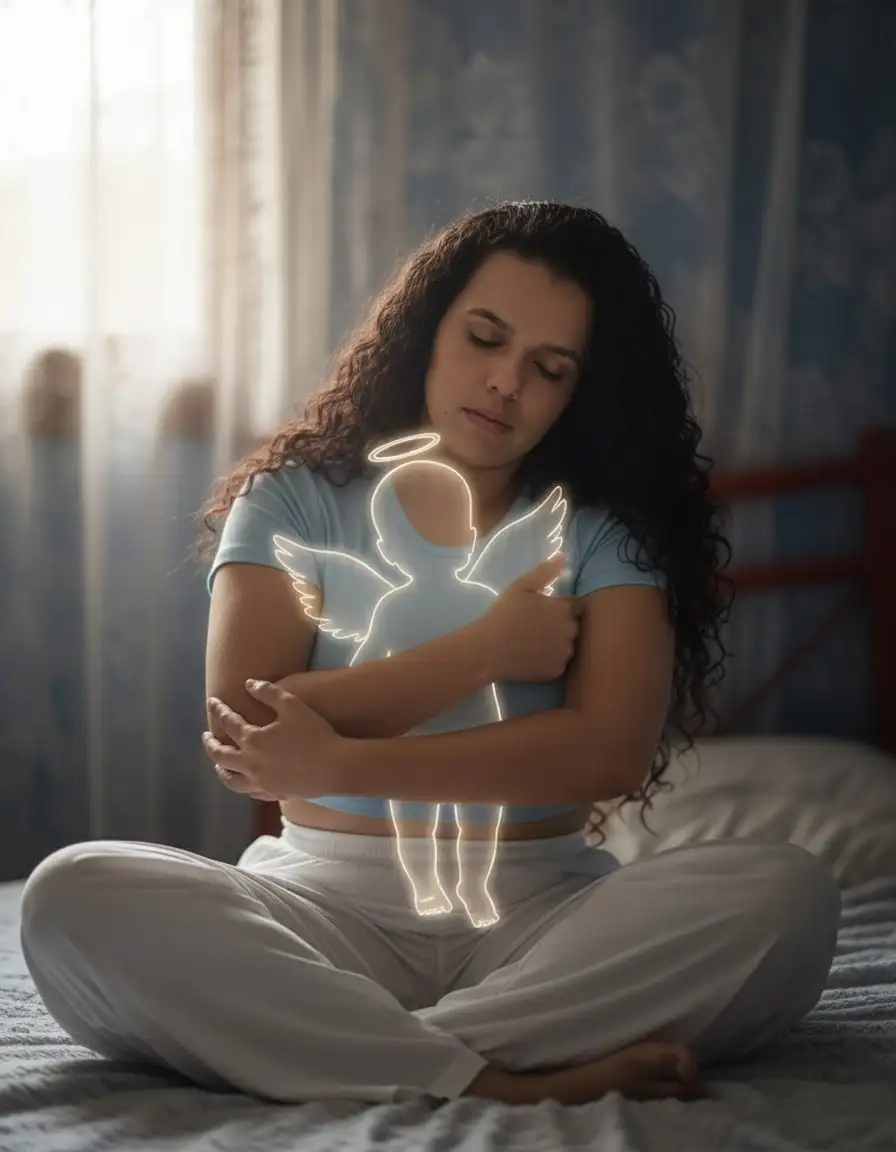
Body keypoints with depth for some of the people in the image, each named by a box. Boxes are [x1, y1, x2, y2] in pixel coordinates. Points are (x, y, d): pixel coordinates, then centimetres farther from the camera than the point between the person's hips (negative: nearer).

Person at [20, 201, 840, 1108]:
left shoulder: (604, 533, 7)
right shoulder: (295, 500, 7)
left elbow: (613, 753, -10)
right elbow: (242, 732, -8)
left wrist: (337, 766, -17)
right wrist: (488, 648, -9)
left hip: (543, 913, 1)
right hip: (328, 907, 0)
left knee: (787, 893, -28)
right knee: (76, 899, -29)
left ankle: (346, 1050, -28)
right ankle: (496, 1082, -31)